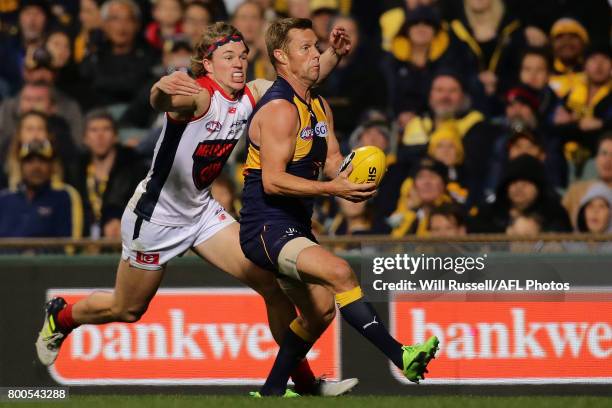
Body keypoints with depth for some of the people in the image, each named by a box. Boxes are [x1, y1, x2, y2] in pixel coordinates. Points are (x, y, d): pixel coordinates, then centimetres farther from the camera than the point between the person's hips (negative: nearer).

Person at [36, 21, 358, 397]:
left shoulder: (251, 95, -6)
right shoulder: (198, 95, -28)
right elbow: (162, 101, -51)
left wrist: (333, 54, -16)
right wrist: (162, 91, -75)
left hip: (202, 210, 7)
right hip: (157, 214, -7)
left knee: (272, 283, -6)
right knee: (128, 310, 11)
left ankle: (304, 379, 3)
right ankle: (59, 317, 41)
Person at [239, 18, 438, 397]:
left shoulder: (319, 106, 14)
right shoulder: (280, 108, -17)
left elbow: (333, 161, 12)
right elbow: (272, 181, -24)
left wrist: (350, 178, -12)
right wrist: (332, 188, -30)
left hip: (295, 227, 11)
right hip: (267, 227, -11)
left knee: (321, 310, 18)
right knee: (339, 271, -29)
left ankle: (271, 391, 30)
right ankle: (401, 357, -33)